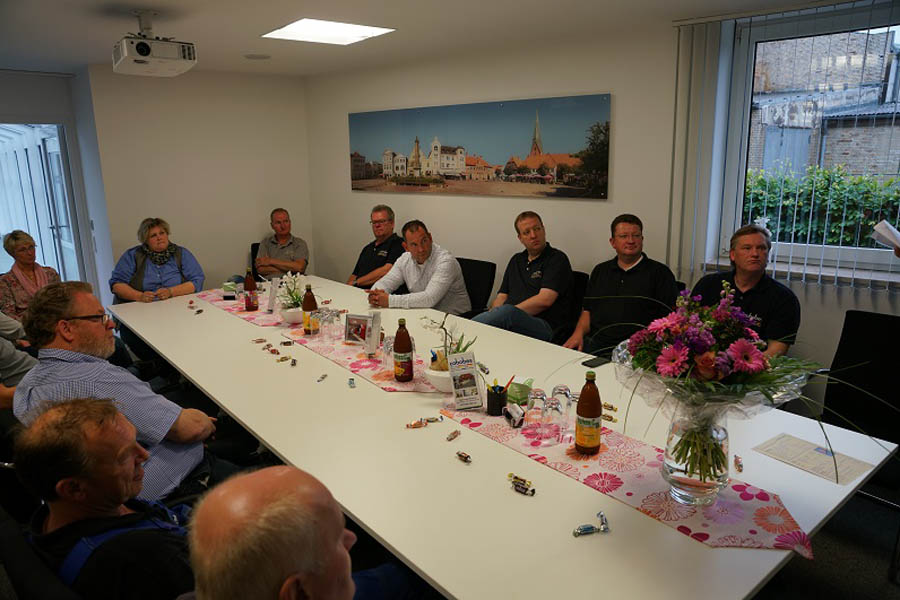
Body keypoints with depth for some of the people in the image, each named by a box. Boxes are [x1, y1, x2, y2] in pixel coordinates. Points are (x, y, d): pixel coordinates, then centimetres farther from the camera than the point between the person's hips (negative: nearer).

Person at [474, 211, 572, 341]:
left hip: (544, 326, -5)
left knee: (508, 312, -37)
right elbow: (502, 296, 20)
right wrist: (492, 316, -5)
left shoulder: (557, 259, 4)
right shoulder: (516, 260, 26)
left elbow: (544, 300, -10)